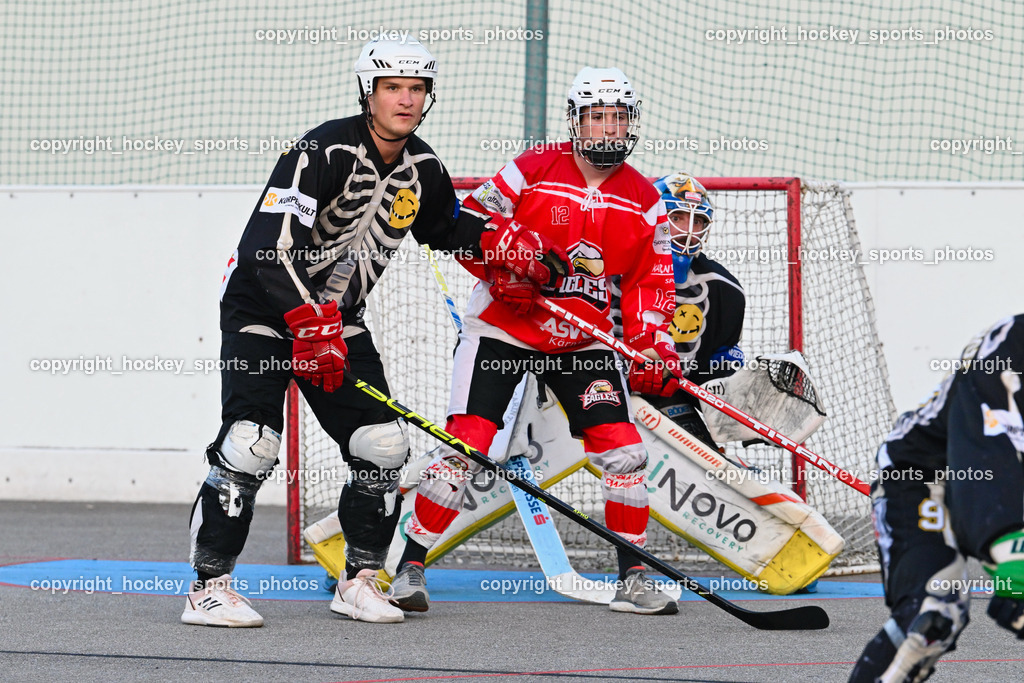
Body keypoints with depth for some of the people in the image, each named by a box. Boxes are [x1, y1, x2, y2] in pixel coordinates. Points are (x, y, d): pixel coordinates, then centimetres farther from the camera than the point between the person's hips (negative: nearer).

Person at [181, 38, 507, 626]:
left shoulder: (423, 167, 0)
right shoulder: (326, 152, -23)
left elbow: (444, 227, 22)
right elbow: (269, 247, -31)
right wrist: (308, 328, -38)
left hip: (336, 316, 7)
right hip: (263, 307, -7)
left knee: (383, 446, -2)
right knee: (252, 443, -19)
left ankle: (360, 580, 12)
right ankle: (209, 587, -12)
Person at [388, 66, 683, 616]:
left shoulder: (644, 202, 3)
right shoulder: (532, 171, -9)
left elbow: (650, 284, 5)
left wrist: (652, 346, -9)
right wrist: (505, 268, -21)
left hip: (585, 340, 4)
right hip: (502, 328, -4)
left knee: (623, 450, -7)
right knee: (466, 443, -12)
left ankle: (633, 580, 5)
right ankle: (410, 566, -3)